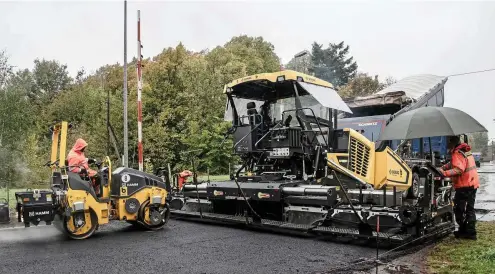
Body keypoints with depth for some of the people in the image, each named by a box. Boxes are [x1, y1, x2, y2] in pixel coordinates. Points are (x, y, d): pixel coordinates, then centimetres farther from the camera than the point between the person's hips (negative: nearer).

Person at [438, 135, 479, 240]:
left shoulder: (457, 153, -16)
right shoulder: (466, 151, 16)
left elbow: (458, 169, -30)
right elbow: (453, 163, 15)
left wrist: (444, 173, -39)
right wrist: (442, 167, 1)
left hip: (464, 186, -10)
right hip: (473, 184, 10)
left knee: (458, 209, -1)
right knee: (470, 209, 14)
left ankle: (463, 230, 2)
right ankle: (471, 232, 18)